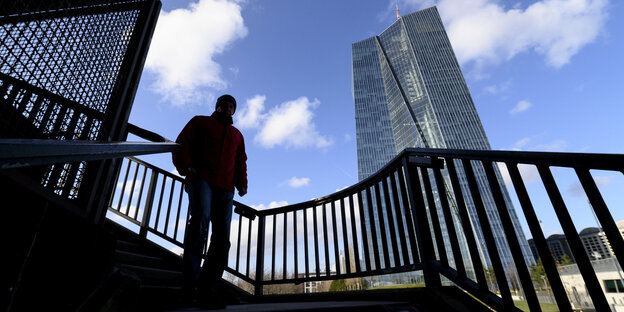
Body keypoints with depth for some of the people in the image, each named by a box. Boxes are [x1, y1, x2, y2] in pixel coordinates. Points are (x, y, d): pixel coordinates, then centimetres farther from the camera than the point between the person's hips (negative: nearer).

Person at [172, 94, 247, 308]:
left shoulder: (237, 135, 31)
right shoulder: (200, 122, 21)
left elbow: (240, 161, 24)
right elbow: (181, 144, 10)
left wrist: (242, 182, 6)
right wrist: (185, 166, -9)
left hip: (225, 188, 4)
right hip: (201, 179, -4)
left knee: (222, 239, -7)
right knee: (200, 219, -29)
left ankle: (207, 289, -6)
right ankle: (190, 284, -28)